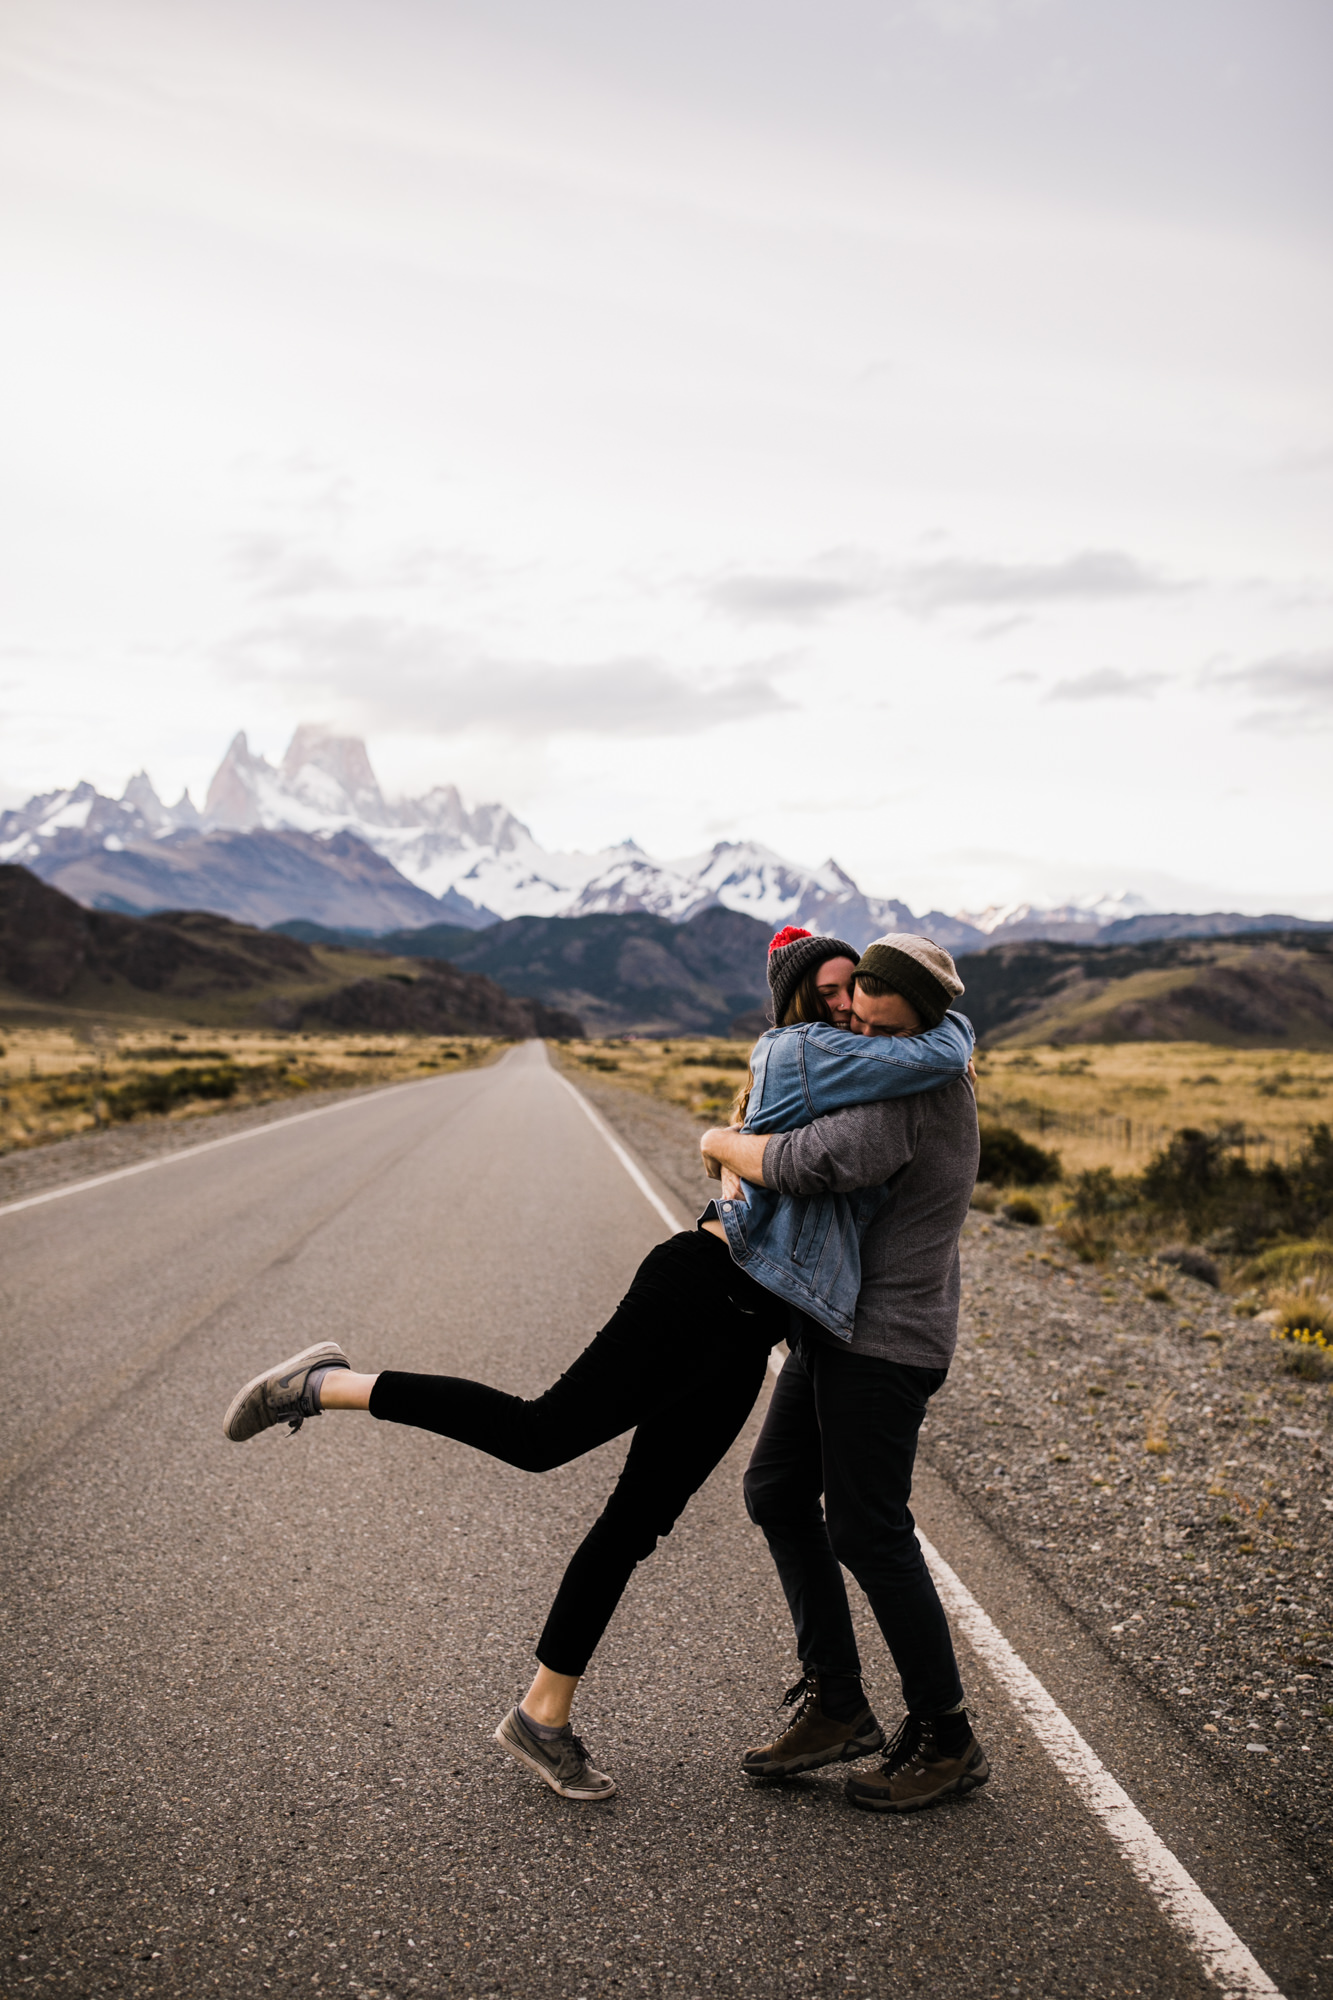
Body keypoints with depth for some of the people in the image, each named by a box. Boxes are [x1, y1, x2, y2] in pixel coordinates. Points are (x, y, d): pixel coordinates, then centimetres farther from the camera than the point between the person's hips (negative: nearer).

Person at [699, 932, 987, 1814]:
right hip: (837, 1322, 10)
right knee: (778, 1491, 14)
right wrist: (764, 1109, 12)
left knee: (867, 1531, -2)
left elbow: (801, 1166, -33)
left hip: (882, 1342, -10)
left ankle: (946, 1739, 15)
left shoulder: (906, 1096, -23)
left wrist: (724, 1144, -13)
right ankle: (836, 1704, 22)